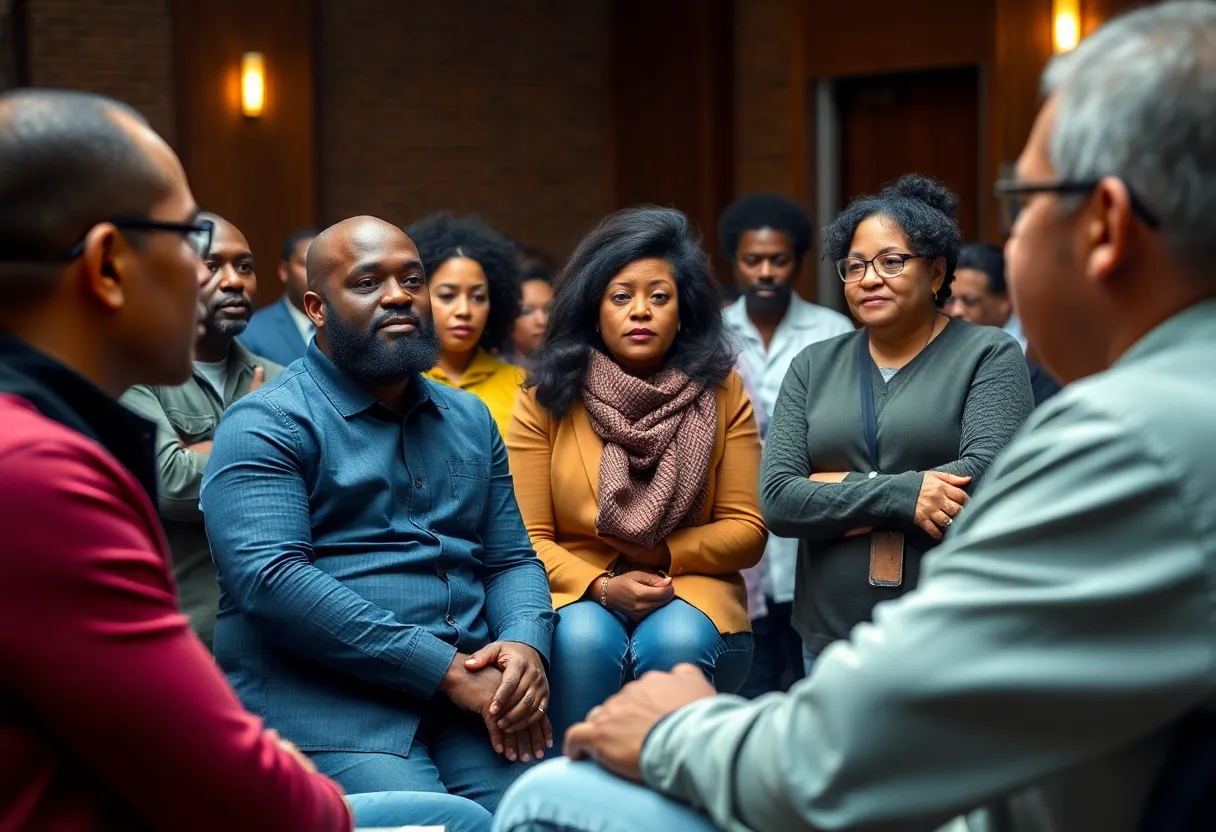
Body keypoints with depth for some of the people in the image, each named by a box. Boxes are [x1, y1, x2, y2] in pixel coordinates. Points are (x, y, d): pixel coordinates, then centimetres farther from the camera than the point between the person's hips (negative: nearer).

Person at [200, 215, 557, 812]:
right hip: (321, 694, -5)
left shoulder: (470, 420, 21)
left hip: (472, 691, 6)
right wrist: (447, 668, -17)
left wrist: (527, 645, -5)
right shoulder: (266, 425, -1)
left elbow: (512, 559, 21)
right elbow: (266, 576, -15)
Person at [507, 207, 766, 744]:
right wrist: (602, 587, -19)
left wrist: (659, 555, -11)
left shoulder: (720, 394, 4)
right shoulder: (548, 398, 2)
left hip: (690, 588, 1)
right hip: (575, 592, 0)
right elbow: (528, 538, -2)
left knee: (675, 642, -33)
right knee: (585, 641, -34)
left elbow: (746, 530, 3)